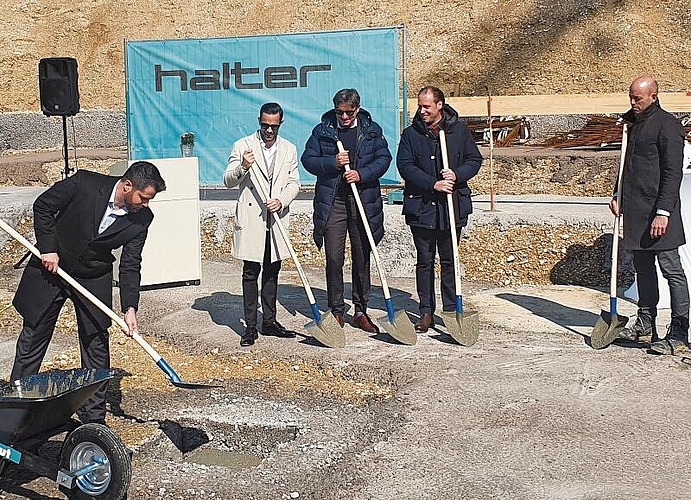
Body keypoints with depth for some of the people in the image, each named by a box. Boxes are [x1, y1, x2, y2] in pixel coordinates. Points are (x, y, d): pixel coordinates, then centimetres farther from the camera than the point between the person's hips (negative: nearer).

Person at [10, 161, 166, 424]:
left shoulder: (141, 218, -13)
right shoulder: (84, 183, -23)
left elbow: (130, 265, -9)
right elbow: (42, 207, -10)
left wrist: (130, 307, -19)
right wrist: (48, 248, -16)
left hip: (94, 279, 2)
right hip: (51, 265, -2)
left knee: (96, 346, 3)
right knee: (32, 340, 8)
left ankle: (94, 418, 15)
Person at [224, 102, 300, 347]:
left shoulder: (289, 149, 11)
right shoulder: (243, 145, 1)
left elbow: (294, 183, 8)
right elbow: (228, 180, -1)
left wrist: (281, 201, -11)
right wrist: (242, 167, -21)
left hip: (276, 220, 4)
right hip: (251, 220, -3)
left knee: (272, 272, 11)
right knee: (251, 273, -2)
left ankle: (269, 321, 20)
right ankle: (250, 326, 3)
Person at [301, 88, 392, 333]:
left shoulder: (372, 130, 7)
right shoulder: (322, 130, 4)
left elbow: (384, 158, 4)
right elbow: (308, 159, 3)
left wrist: (362, 174, -12)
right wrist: (333, 163, -14)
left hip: (364, 201, 1)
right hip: (332, 202, -1)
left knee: (362, 258, 7)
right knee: (334, 258, -2)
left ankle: (360, 312, 17)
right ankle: (336, 311, 9)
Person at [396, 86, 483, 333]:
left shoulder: (459, 129, 4)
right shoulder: (411, 134, 2)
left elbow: (474, 159, 7)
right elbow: (405, 165, -7)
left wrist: (457, 175, -12)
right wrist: (433, 184, -17)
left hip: (452, 206, 0)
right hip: (421, 207, 0)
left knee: (449, 261, 9)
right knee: (424, 261, 6)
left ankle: (451, 310, 19)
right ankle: (426, 312, 14)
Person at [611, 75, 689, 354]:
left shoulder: (667, 125, -10)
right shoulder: (634, 124, 16)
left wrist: (663, 212, -21)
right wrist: (618, 196, 15)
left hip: (658, 211, -9)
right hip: (636, 211, 9)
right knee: (643, 269, 16)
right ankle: (645, 323, 27)